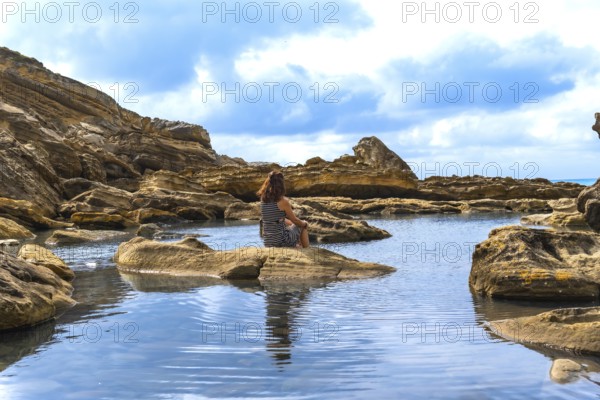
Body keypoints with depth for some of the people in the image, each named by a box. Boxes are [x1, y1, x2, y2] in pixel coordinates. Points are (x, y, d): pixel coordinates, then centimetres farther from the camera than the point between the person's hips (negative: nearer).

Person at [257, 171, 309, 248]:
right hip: (281, 241, -6)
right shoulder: (283, 201, -18)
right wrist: (304, 224, 14)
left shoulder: (263, 199, 0)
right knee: (303, 226, 21)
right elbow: (295, 220, -3)